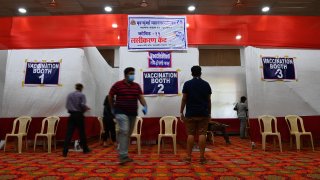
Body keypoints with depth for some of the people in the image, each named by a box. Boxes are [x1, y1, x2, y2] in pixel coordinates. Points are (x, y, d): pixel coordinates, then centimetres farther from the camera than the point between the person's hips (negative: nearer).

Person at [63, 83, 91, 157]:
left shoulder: (69, 95, 9)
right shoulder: (82, 95, -5)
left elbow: (67, 106, 9)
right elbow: (83, 105, -14)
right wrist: (87, 108, 5)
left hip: (72, 115, 3)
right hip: (79, 115, -3)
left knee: (69, 133, 0)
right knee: (82, 132, 8)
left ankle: (65, 152, -5)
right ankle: (85, 149, 22)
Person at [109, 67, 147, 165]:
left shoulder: (137, 86, 8)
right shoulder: (118, 84, -3)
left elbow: (141, 97, 2)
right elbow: (110, 96, 6)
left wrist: (145, 106, -15)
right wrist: (112, 108, 8)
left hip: (133, 113, 5)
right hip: (121, 112, -5)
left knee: (128, 134, 11)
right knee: (124, 132, -18)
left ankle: (123, 154, 25)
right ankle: (123, 156, -14)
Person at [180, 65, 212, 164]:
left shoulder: (187, 84, -1)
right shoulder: (206, 84, 5)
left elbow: (184, 99, -3)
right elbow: (209, 100, 6)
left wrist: (181, 112, 3)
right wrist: (209, 113, 14)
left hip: (191, 113, -1)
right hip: (203, 113, 1)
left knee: (191, 134, 3)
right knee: (202, 134, 2)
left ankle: (188, 157, 7)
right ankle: (202, 157, 5)